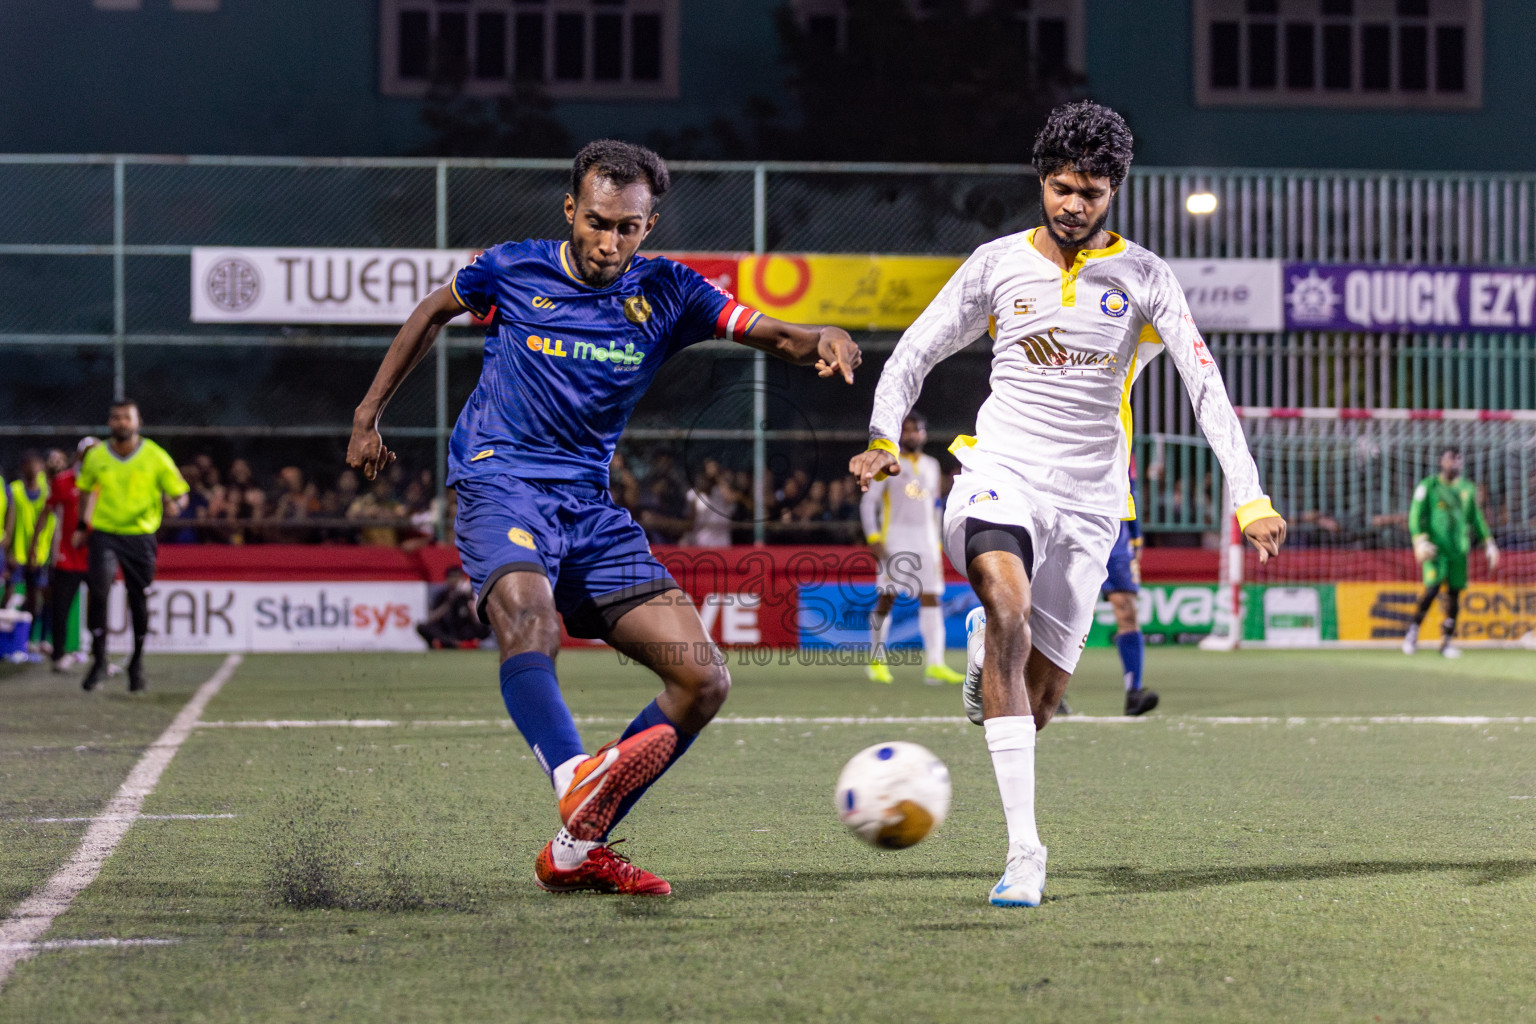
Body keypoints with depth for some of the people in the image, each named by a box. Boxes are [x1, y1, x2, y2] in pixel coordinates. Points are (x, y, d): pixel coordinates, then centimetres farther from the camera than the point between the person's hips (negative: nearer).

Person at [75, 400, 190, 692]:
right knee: (98, 589, -21)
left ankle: (137, 665, 24)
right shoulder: (96, 457, 3)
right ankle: (98, 660, -13)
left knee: (139, 600, 3)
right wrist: (82, 526, 20)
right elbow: (86, 489, 21)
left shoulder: (156, 457, -4)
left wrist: (174, 504, -21)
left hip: (140, 536, -1)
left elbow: (180, 493, 1)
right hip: (104, 533, 1)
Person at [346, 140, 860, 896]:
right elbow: (432, 314, 19)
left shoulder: (664, 293, 5)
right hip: (501, 484, -4)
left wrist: (821, 341, -28)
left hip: (591, 507, 4)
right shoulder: (513, 270, 2)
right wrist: (367, 416, 19)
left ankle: (576, 848, -4)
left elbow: (768, 334, -4)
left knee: (703, 680, -8)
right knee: (526, 612, -37)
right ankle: (576, 779, -61)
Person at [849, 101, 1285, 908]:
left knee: (1036, 703, -3)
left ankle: (985, 644, 38)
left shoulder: (1141, 277, 2)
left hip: (1088, 499, 1)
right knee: (1007, 602, -33)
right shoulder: (997, 265, 4)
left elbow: (1205, 385, -3)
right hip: (1001, 473, -1)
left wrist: (1249, 498, -13)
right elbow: (913, 355, 10)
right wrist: (884, 438, -9)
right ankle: (1023, 850, -32)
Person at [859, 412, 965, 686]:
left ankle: (934, 664, -13)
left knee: (931, 600, -6)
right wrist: (873, 538, -13)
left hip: (926, 541, 4)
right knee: (886, 598, -3)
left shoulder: (931, 465, 15)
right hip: (895, 538, -4)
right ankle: (876, 661, 13)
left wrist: (937, 542, 17)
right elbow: (868, 502, -3)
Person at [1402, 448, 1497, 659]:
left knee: (1454, 594, 1)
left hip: (1459, 550, 4)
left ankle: (1448, 641, 9)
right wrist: (1420, 541, -15)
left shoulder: (1468, 488, 14)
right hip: (1435, 548, -4)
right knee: (1432, 588, -18)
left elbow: (1476, 518, 22)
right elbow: (1415, 516, -1)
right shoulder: (1428, 486, 1)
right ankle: (1413, 630, -1)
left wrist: (1488, 544, 14)